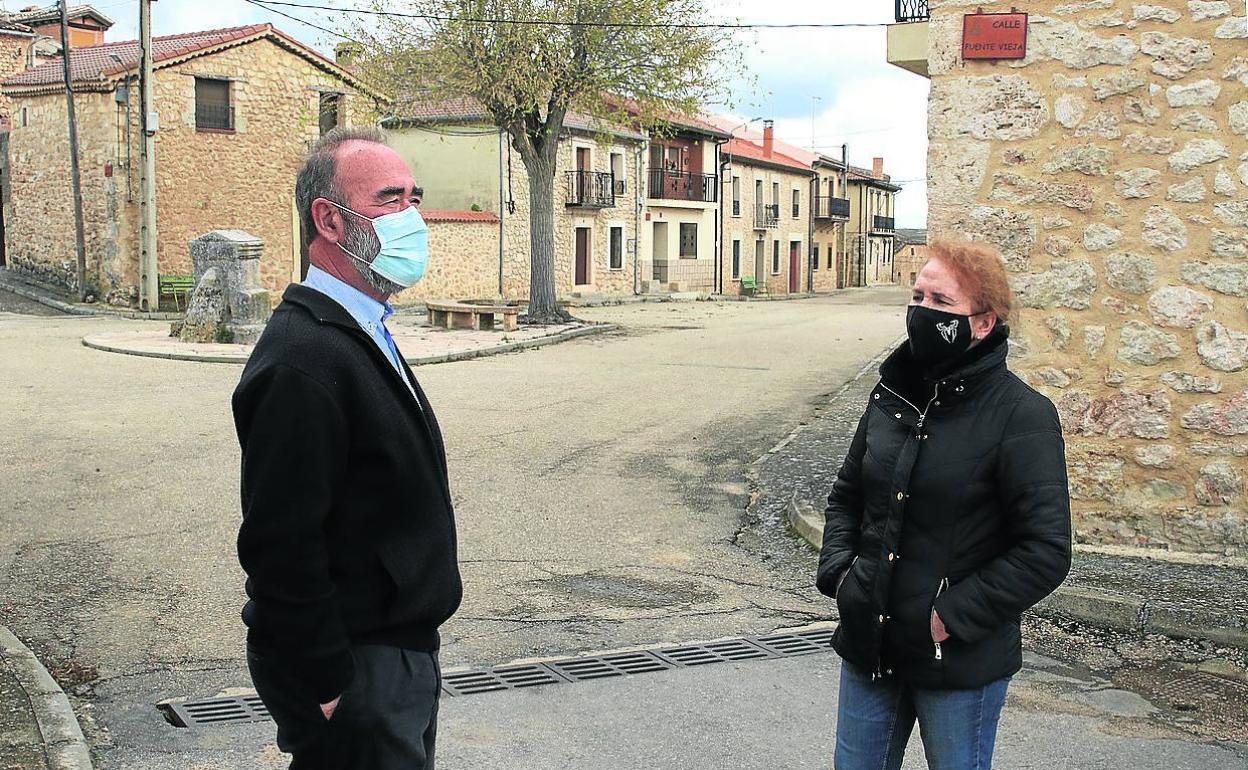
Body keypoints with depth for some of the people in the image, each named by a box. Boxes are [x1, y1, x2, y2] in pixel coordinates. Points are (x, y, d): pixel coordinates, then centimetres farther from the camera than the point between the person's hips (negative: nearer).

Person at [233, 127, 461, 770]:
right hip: (353, 671, -10)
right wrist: (329, 688, -21)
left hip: (400, 654, 10)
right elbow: (282, 547, -26)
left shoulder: (361, 334, 11)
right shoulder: (303, 361, -24)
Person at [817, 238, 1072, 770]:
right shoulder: (891, 396, 4)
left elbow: (1046, 552, -16)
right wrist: (838, 569, 2)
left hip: (960, 664, -5)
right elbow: (847, 494, 17)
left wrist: (953, 616, -17)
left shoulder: (1022, 416, -14)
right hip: (868, 648, 6)